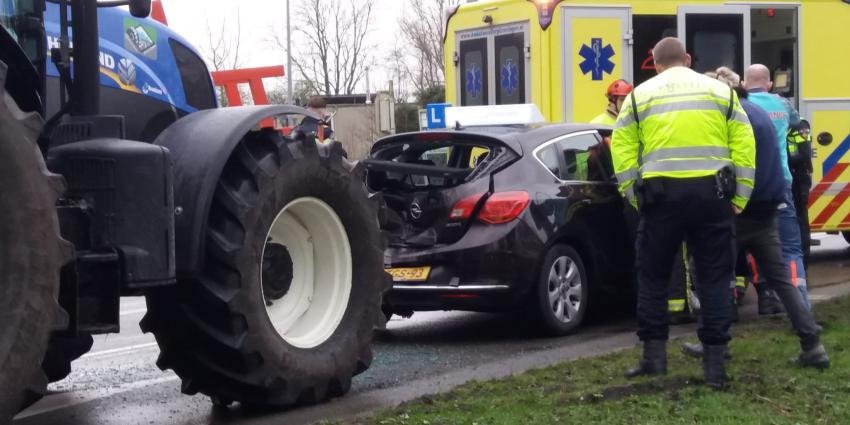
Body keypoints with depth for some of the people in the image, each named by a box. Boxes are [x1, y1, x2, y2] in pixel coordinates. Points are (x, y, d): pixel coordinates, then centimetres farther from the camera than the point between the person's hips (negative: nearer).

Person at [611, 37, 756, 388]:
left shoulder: (640, 95, 10)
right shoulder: (720, 91, 12)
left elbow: (622, 151, 3)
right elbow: (744, 146, 5)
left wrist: (635, 197, 7)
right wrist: (738, 199, 7)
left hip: (661, 194, 0)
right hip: (712, 192, 1)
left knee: (653, 277, 12)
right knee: (714, 279, 6)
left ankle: (654, 356, 10)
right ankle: (715, 364, 4)